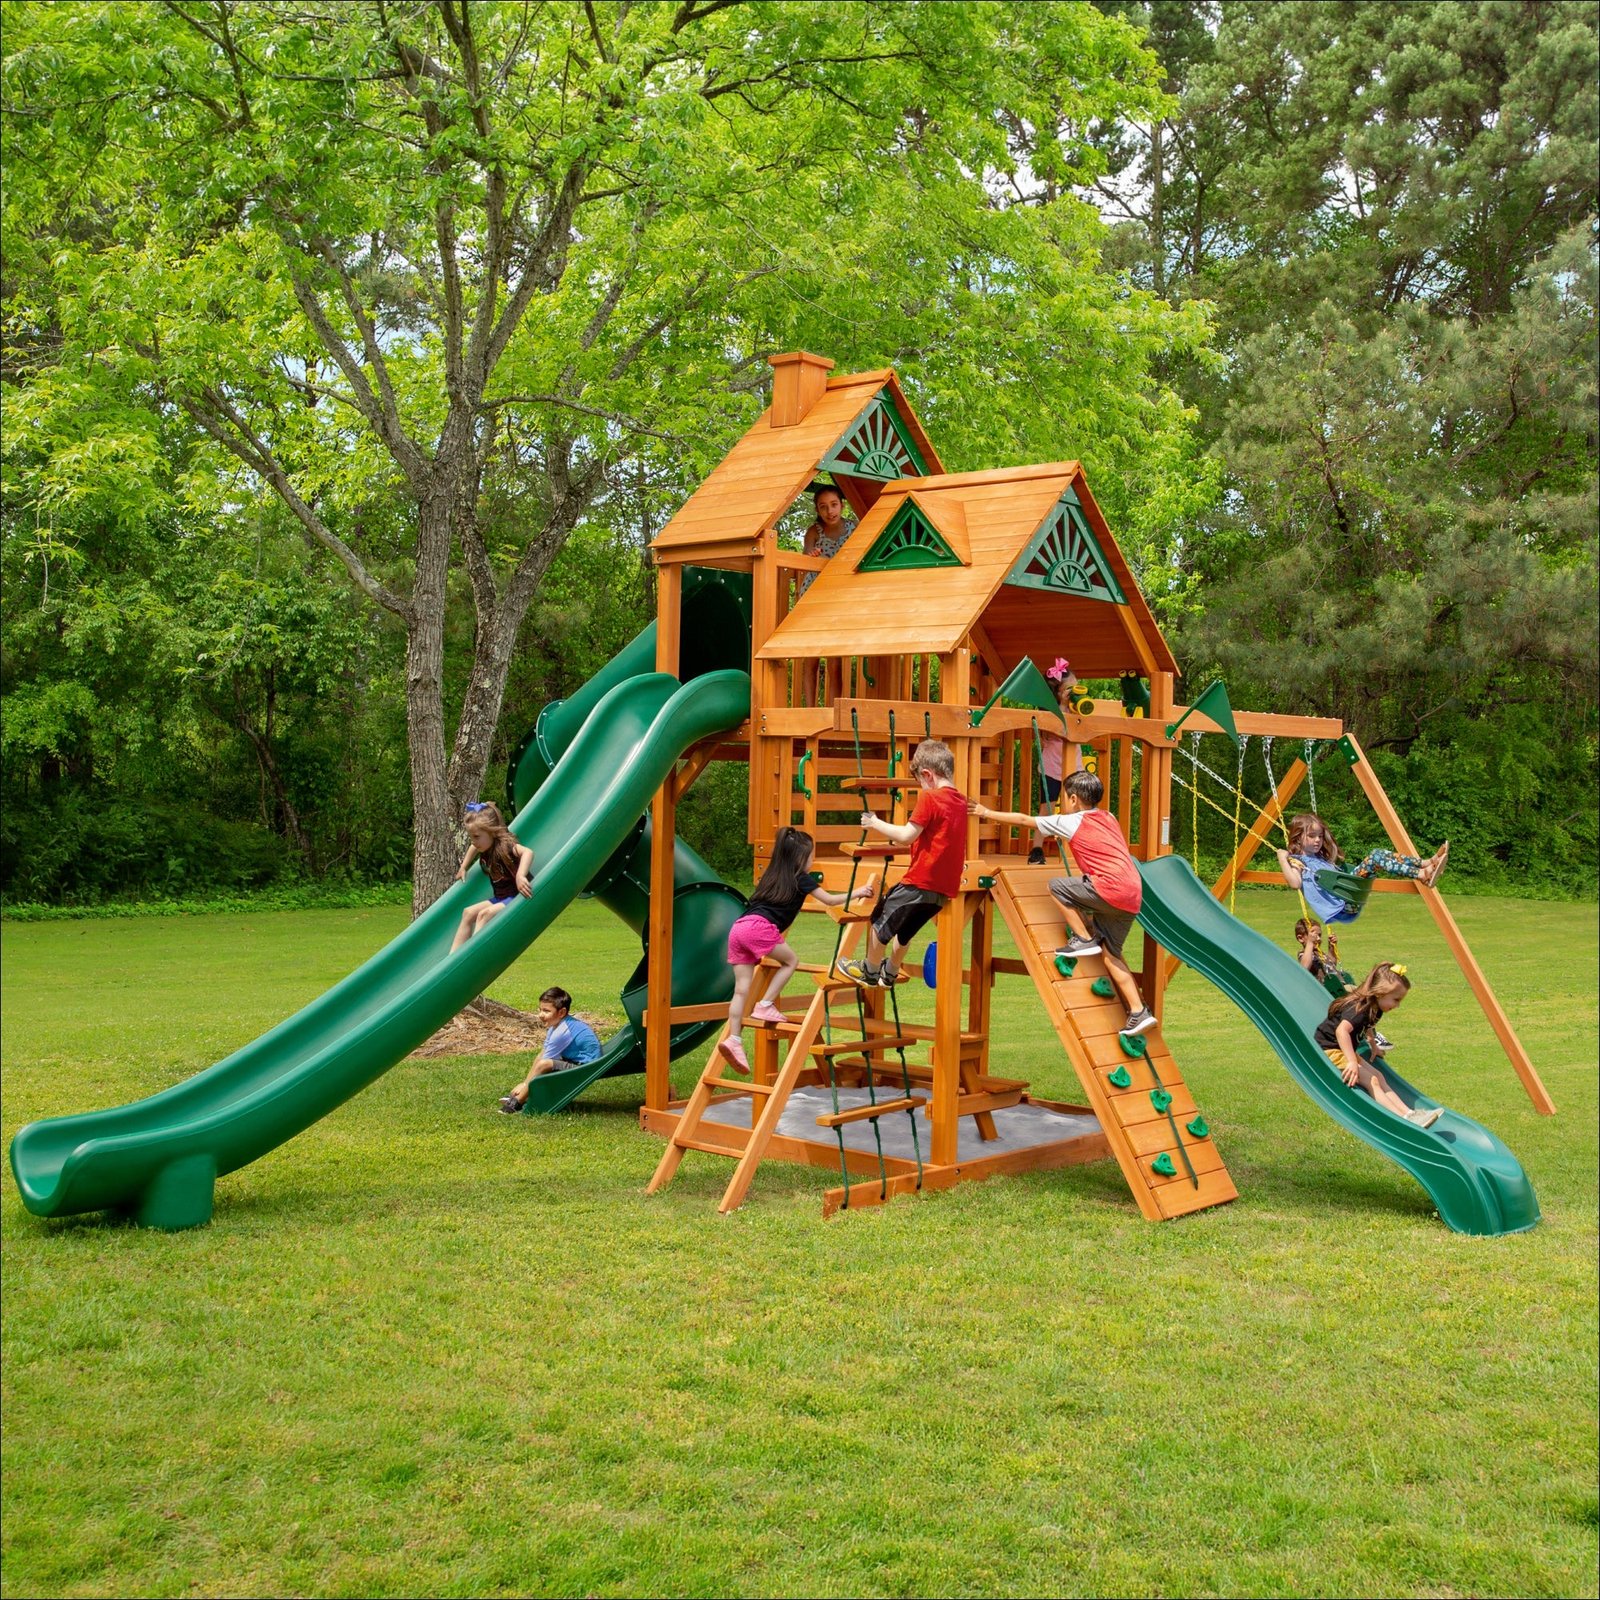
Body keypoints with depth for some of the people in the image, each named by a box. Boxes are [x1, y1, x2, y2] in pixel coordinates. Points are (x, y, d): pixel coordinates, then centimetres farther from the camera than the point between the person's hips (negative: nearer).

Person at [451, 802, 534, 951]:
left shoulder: (504, 846, -23)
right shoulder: (483, 847, 2)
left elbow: (527, 852, -44)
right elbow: (473, 847, 30)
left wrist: (520, 876, -58)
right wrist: (463, 867, 28)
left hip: (518, 896, -9)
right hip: (500, 898, 9)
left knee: (485, 914, -25)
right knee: (468, 913, 3)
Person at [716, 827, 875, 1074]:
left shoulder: (772, 876, 29)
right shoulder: (801, 879, 10)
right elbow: (830, 900, 16)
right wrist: (858, 893, 28)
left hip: (739, 927, 7)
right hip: (759, 927, -7)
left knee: (741, 989, 3)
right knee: (790, 961, 14)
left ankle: (734, 1039, -4)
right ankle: (765, 1005, 4)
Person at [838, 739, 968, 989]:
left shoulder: (929, 798, -14)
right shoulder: (961, 801, 10)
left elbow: (907, 835, -17)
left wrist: (875, 824, -7)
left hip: (920, 882, -8)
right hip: (946, 887, 8)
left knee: (880, 923, 10)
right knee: (904, 929, 25)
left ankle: (869, 972, 24)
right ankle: (890, 974, 37)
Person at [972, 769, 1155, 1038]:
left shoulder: (1070, 822, 3)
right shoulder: (1108, 818, 21)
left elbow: (1023, 820, 11)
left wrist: (988, 813, 21)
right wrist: (1063, 836, 44)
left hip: (1111, 890, -8)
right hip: (1133, 896, 8)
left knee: (1057, 885, 4)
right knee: (1110, 952, 14)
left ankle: (1083, 939, 7)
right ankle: (1139, 1012, 9)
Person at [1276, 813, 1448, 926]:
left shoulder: (1320, 857, 30)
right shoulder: (1295, 860, 6)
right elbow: (1295, 882, -14)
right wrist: (1283, 860, -13)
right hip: (1342, 903, -8)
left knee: (1379, 855, -5)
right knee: (1374, 857, -21)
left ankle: (1428, 863, -17)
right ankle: (1423, 875, -31)